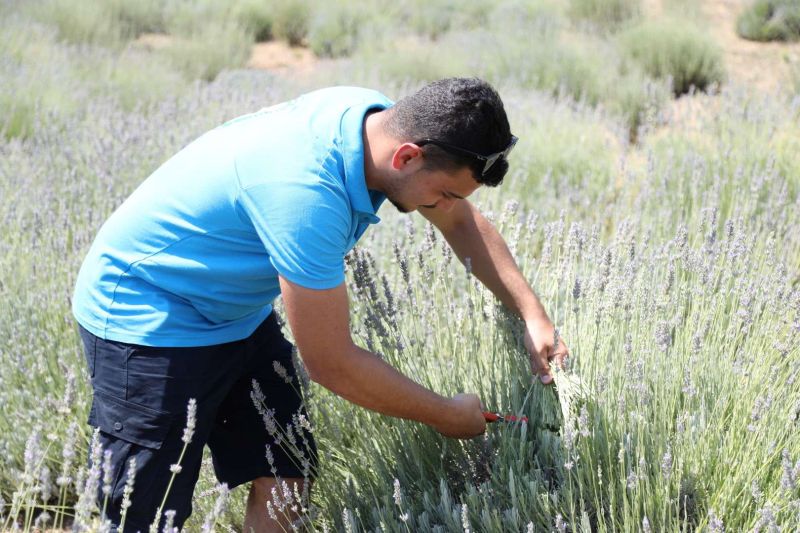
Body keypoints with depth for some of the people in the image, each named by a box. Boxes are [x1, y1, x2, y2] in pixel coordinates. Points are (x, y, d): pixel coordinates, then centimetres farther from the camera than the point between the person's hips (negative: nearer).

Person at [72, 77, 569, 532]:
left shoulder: (387, 120, -12)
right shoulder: (306, 191, -37)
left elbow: (463, 221, 8)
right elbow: (331, 362, -28)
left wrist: (532, 313, -2)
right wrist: (448, 416, -15)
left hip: (240, 312, 9)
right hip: (148, 321, -8)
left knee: (282, 485, 2)